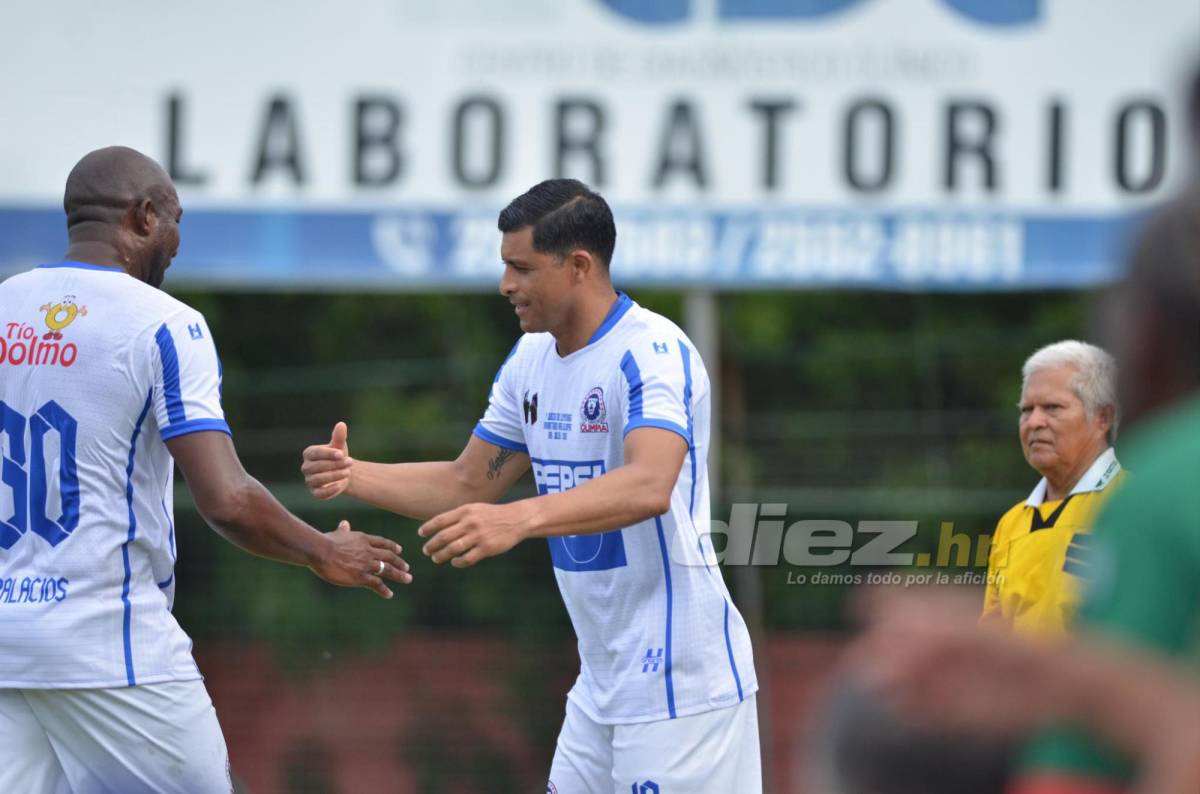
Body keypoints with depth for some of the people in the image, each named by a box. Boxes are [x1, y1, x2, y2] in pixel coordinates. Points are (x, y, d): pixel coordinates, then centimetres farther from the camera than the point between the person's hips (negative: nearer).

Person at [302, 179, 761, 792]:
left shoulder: (652, 352, -18)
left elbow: (649, 487, -35)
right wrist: (355, 476, 0)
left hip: (676, 685, -9)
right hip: (603, 684, 9)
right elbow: (467, 484, 17)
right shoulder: (531, 360, 10)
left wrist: (517, 520, -49)